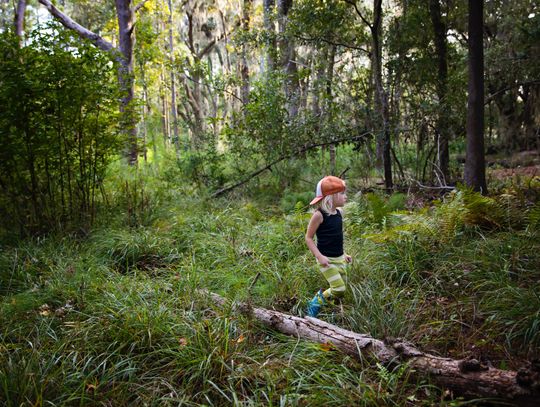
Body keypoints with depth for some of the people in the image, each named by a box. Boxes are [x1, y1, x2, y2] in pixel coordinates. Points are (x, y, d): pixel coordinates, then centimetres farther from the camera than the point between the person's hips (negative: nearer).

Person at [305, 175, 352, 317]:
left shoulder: (339, 212, 5)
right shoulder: (319, 215, -16)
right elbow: (308, 238, -12)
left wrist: (343, 254, 16)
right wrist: (319, 256, -21)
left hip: (340, 259, 7)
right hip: (327, 260, -7)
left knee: (340, 290, 10)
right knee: (339, 289, -14)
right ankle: (316, 303, 9)